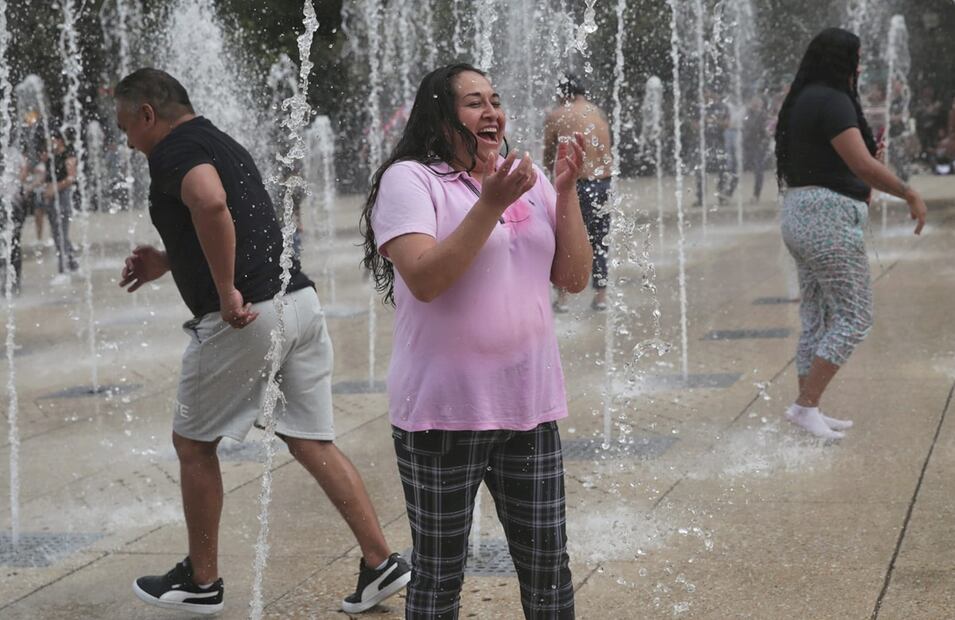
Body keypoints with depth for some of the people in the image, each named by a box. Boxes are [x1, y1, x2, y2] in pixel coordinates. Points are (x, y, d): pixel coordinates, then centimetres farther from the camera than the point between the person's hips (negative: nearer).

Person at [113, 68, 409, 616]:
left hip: (248, 317, -8)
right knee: (314, 444, 10)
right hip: (300, 300, 8)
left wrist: (226, 293, -24)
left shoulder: (175, 150, -7)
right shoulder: (221, 143, 22)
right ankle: (382, 562, 4)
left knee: (194, 443, 10)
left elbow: (211, 204, -30)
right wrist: (168, 262, 31)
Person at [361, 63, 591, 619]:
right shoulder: (410, 179, -7)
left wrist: (567, 191, -5)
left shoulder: (530, 180, 10)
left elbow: (574, 278, 5)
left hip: (529, 405, 5)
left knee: (548, 570, 10)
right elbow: (424, 280, -20)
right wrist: (491, 204, -25)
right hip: (445, 412, -5)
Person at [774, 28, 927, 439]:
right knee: (854, 317, -5)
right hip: (828, 220, -10)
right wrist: (911, 194, -14)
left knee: (817, 319, 12)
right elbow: (863, 165, -22)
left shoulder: (802, 101, 15)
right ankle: (805, 405, -8)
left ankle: (809, 411, 15)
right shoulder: (833, 101, -15)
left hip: (799, 216, 10)